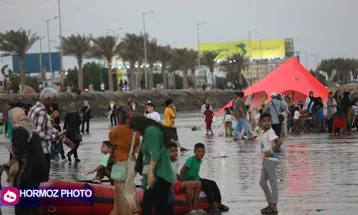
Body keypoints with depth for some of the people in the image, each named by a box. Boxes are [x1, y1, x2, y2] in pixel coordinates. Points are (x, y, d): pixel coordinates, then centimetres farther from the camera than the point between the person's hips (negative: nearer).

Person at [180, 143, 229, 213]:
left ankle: (219, 203, -5)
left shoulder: (200, 160, 10)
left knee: (213, 183, -3)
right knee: (206, 185, -26)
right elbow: (182, 170, -21)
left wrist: (199, 178, 11)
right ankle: (213, 205, -23)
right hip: (189, 180, -9)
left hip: (197, 179, 9)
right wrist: (182, 180, -19)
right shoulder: (191, 159, -17)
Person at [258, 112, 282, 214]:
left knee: (273, 182, -5)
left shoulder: (270, 132, -16)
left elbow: (279, 142, -30)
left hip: (270, 160, -10)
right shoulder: (262, 132, 10)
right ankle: (270, 204, 20)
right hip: (265, 160, 10)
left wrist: (271, 152, -20)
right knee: (262, 182, 13)